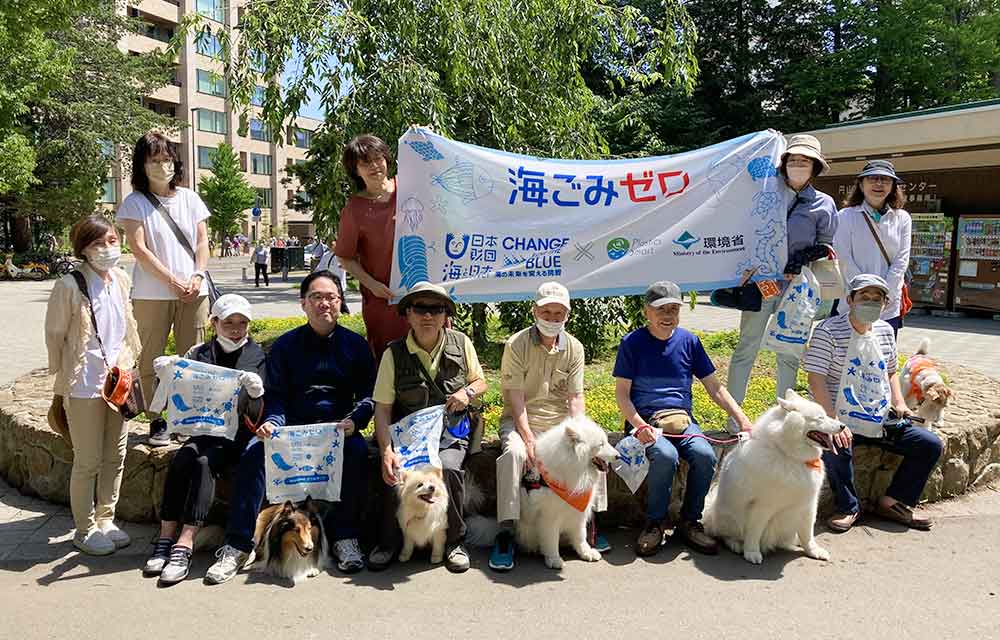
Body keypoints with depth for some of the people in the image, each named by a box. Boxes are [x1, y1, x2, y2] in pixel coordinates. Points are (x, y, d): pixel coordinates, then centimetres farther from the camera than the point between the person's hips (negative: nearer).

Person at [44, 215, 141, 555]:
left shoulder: (121, 279, 4)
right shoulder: (69, 286, -14)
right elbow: (54, 336, -7)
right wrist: (64, 382, -2)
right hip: (84, 386, -6)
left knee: (115, 456, 13)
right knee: (88, 461, 4)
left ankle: (105, 519, 29)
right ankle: (84, 530, 20)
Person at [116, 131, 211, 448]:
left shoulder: (189, 198, 12)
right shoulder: (135, 202, 0)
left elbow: (203, 241, 10)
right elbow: (139, 249, -6)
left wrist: (197, 275, -6)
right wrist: (173, 281, -11)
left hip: (194, 291, 3)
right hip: (152, 294, -3)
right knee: (151, 359, 2)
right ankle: (156, 421, 11)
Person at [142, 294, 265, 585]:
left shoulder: (258, 357, 1)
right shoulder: (200, 353, 9)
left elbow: (256, 418, -5)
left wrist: (255, 393, -27)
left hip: (238, 434, -3)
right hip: (204, 430, 3)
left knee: (204, 463, -28)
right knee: (180, 460, -25)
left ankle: (184, 546, -31)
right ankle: (166, 538, -21)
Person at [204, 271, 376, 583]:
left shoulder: (356, 344, 9)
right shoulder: (285, 345, 10)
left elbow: (368, 394, 5)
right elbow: (274, 396, 5)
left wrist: (353, 420, -16)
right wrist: (272, 422, -17)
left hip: (339, 430, -1)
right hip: (292, 428, 1)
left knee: (357, 451, -32)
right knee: (254, 452, -26)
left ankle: (344, 536, -19)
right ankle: (239, 545, -21)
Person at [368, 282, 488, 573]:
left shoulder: (461, 344, 4)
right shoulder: (394, 353, -2)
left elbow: (480, 381, 17)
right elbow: (382, 408, -4)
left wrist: (468, 392, -7)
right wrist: (386, 450, -17)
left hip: (451, 432, 0)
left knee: (449, 468, -30)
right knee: (397, 473, -28)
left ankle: (454, 542, -5)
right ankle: (388, 542, 1)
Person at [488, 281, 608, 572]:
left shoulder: (574, 348, 4)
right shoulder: (517, 345, -8)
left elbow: (575, 398, 2)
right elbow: (516, 398, -12)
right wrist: (529, 440, -22)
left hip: (560, 420, 3)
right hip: (521, 420, -3)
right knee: (514, 453, -34)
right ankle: (506, 532, -26)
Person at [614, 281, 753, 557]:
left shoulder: (689, 341, 9)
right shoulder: (632, 343, 0)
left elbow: (714, 387, 11)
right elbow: (622, 394, -2)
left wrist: (742, 419, -1)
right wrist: (640, 425, -18)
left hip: (682, 420, 3)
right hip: (644, 420, -3)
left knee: (705, 455, -26)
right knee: (665, 455, -33)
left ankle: (690, 521, -3)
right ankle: (654, 523, -10)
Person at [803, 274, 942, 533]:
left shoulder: (885, 331, 10)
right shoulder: (828, 331, -11)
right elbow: (816, 380, -16)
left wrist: (899, 402, 5)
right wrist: (834, 422, -24)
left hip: (882, 421, 7)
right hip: (842, 420, -7)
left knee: (930, 444, -2)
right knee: (835, 450, -35)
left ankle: (893, 502, 14)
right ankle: (848, 508, -5)